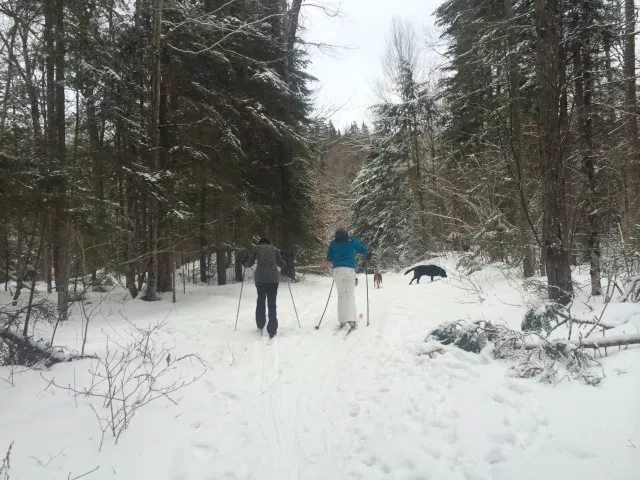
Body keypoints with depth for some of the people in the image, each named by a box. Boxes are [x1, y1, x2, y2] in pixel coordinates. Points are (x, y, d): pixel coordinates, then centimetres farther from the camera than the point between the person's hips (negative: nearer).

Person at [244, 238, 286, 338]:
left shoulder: (257, 248, 13)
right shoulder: (274, 248, 16)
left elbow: (250, 263, 8)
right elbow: (281, 264, 14)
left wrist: (245, 263, 31)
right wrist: (283, 262, 37)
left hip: (260, 278, 0)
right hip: (273, 278, 0)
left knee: (261, 300, 19)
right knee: (272, 303, 2)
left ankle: (260, 325, 22)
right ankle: (272, 330, -4)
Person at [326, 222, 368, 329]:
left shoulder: (333, 243, 7)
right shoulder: (352, 240, 1)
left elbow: (329, 257, 14)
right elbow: (364, 250, 9)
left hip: (337, 270, 2)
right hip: (349, 269, -2)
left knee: (341, 294, 10)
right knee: (350, 294, -2)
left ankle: (342, 320, 5)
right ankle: (351, 319, -17)